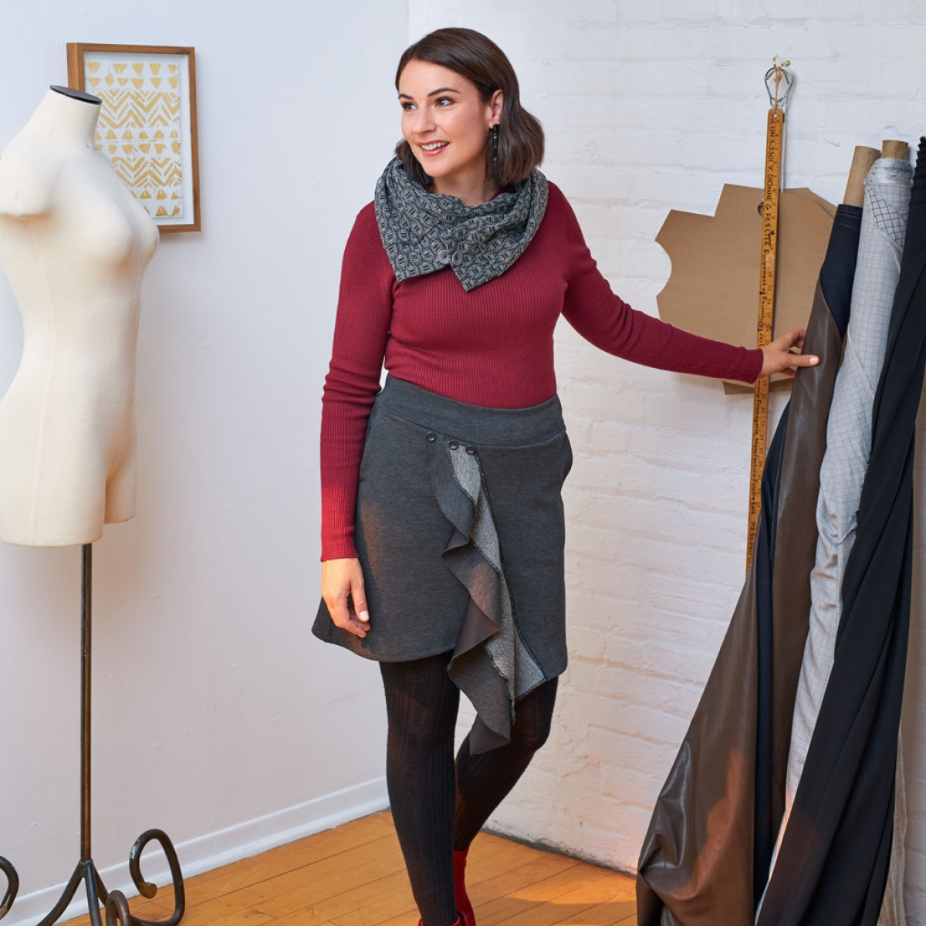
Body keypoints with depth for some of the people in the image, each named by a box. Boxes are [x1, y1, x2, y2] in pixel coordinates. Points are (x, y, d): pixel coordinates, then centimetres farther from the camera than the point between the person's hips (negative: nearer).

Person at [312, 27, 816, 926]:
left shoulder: (544, 209, 2)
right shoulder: (384, 226, -7)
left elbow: (612, 324, 16)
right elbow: (348, 388, -5)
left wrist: (751, 361, 19)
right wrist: (337, 546, -9)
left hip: (524, 477, 4)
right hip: (414, 475, -3)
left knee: (526, 714, 9)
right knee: (422, 718, 3)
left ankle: (451, 847, 39)